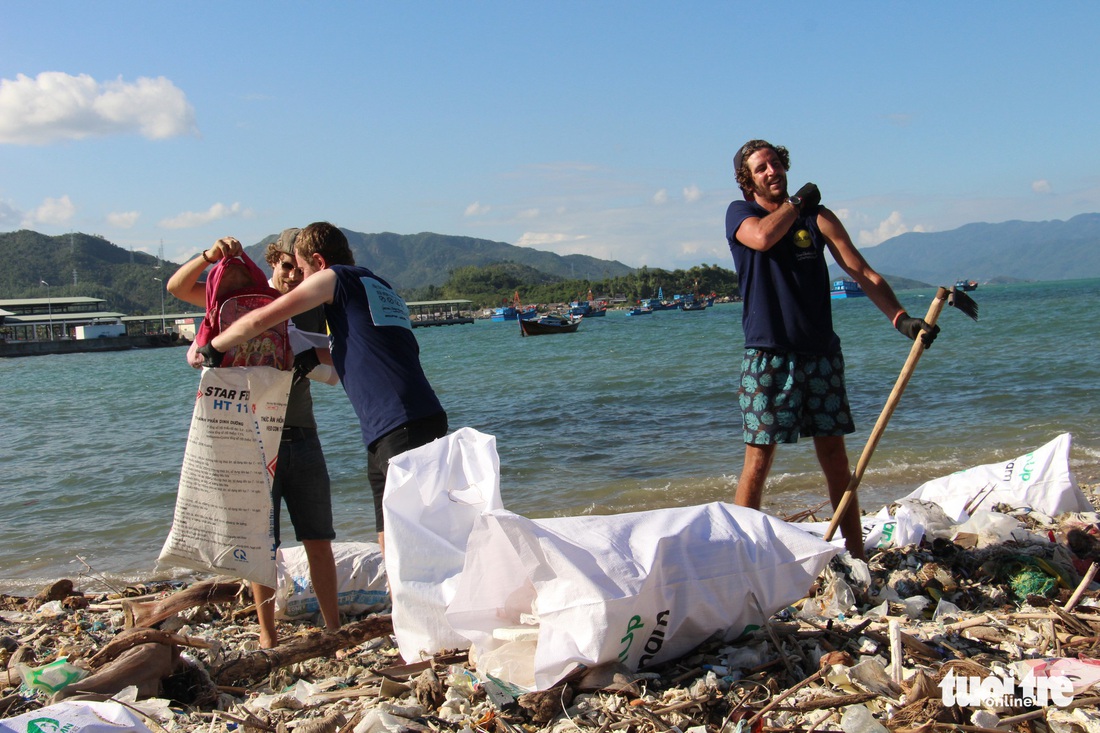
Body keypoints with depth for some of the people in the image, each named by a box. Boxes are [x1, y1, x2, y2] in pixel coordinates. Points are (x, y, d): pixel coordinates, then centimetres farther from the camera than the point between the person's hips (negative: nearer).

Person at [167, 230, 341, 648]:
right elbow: (177, 287, -7)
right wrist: (210, 256, -23)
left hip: (301, 436, 3)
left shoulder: (314, 309, 7)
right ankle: (267, 637, 12)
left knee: (319, 540, 5)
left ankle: (334, 629, 14)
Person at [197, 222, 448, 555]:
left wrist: (210, 347, 15)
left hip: (402, 426, -9)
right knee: (390, 540, 12)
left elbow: (259, 320, 1)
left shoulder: (333, 278, 2)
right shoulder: (381, 288, 25)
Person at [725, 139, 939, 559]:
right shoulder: (739, 214, 4)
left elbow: (862, 271, 2)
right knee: (759, 458, -3)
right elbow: (762, 237, -21)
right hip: (768, 357, -3)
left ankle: (856, 554, 13)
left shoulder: (817, 216, 10)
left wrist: (900, 318, -12)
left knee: (835, 457, 6)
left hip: (821, 354, 3)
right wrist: (797, 202, -4)